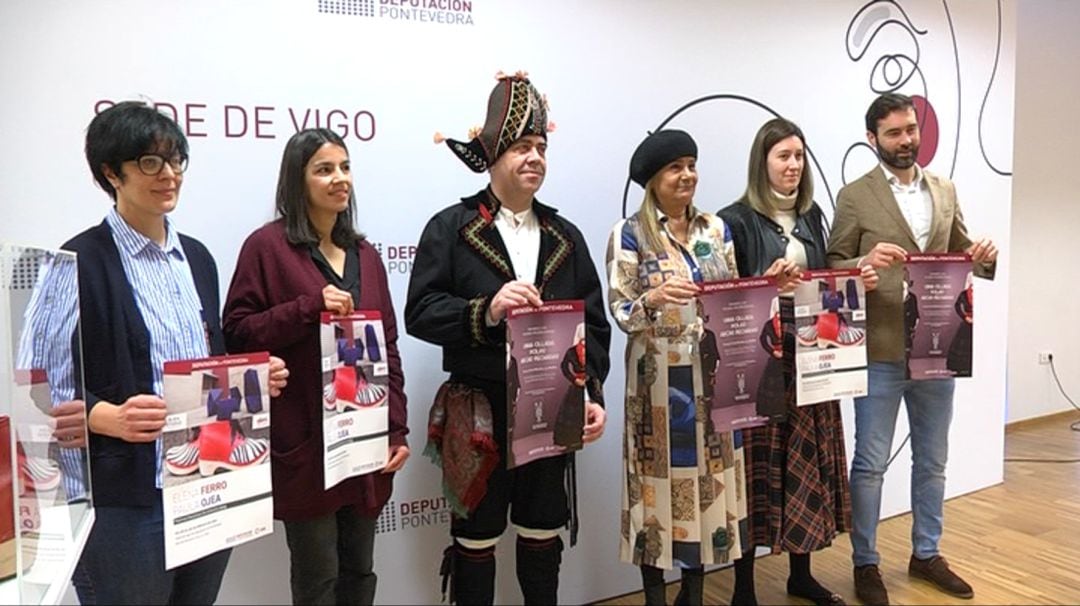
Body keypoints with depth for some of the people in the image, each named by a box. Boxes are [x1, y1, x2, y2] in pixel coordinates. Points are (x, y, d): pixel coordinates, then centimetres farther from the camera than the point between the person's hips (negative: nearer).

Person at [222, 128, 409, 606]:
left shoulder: (365, 255, 11)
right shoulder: (267, 246, -5)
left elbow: (388, 347, 10)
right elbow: (237, 333, -9)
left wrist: (397, 429, 4)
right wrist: (310, 307, -20)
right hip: (305, 443, -5)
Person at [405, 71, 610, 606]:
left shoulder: (565, 236, 8)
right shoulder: (451, 228, -4)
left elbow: (594, 325, 5)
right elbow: (420, 314, -11)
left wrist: (593, 395, -7)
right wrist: (486, 311, -26)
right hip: (479, 414, -3)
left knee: (543, 537, 17)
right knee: (476, 538, 12)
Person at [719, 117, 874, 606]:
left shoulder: (811, 216, 13)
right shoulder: (736, 220, -7)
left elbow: (823, 284, 19)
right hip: (757, 363, -6)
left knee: (806, 465, 12)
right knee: (757, 467, -1)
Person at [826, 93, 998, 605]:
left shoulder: (945, 190, 10)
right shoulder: (854, 197, -5)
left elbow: (959, 254, 14)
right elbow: (833, 268, -6)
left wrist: (983, 258, -8)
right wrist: (866, 262, -26)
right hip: (881, 351, -5)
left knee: (932, 460, 17)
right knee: (870, 464, 4)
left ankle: (926, 554, 34)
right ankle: (865, 564, 20)